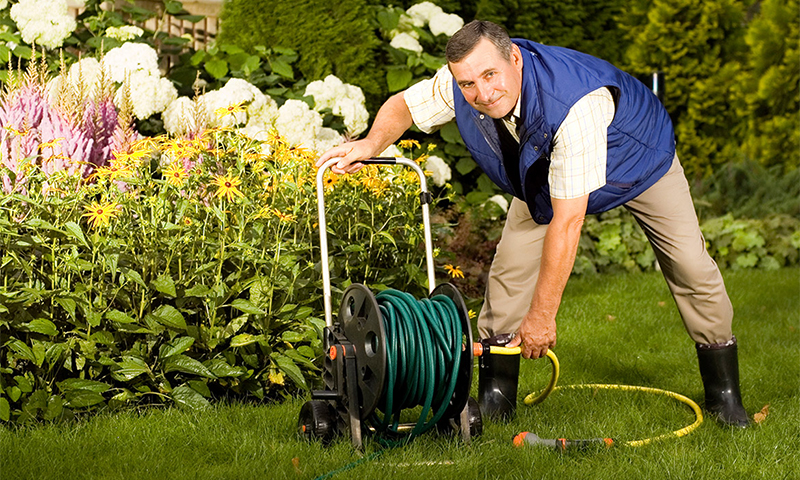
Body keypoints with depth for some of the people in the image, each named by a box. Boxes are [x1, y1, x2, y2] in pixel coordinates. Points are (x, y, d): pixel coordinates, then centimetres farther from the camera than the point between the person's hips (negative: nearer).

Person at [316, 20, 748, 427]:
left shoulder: (575, 103, -48)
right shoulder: (457, 87, -31)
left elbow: (567, 221, -45)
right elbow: (404, 104, -8)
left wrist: (542, 314, -40)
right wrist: (373, 142, -32)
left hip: (639, 160, -4)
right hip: (544, 173, 5)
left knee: (690, 266, -11)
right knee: (510, 265, -8)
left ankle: (723, 394, 6)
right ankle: (495, 396, 3)